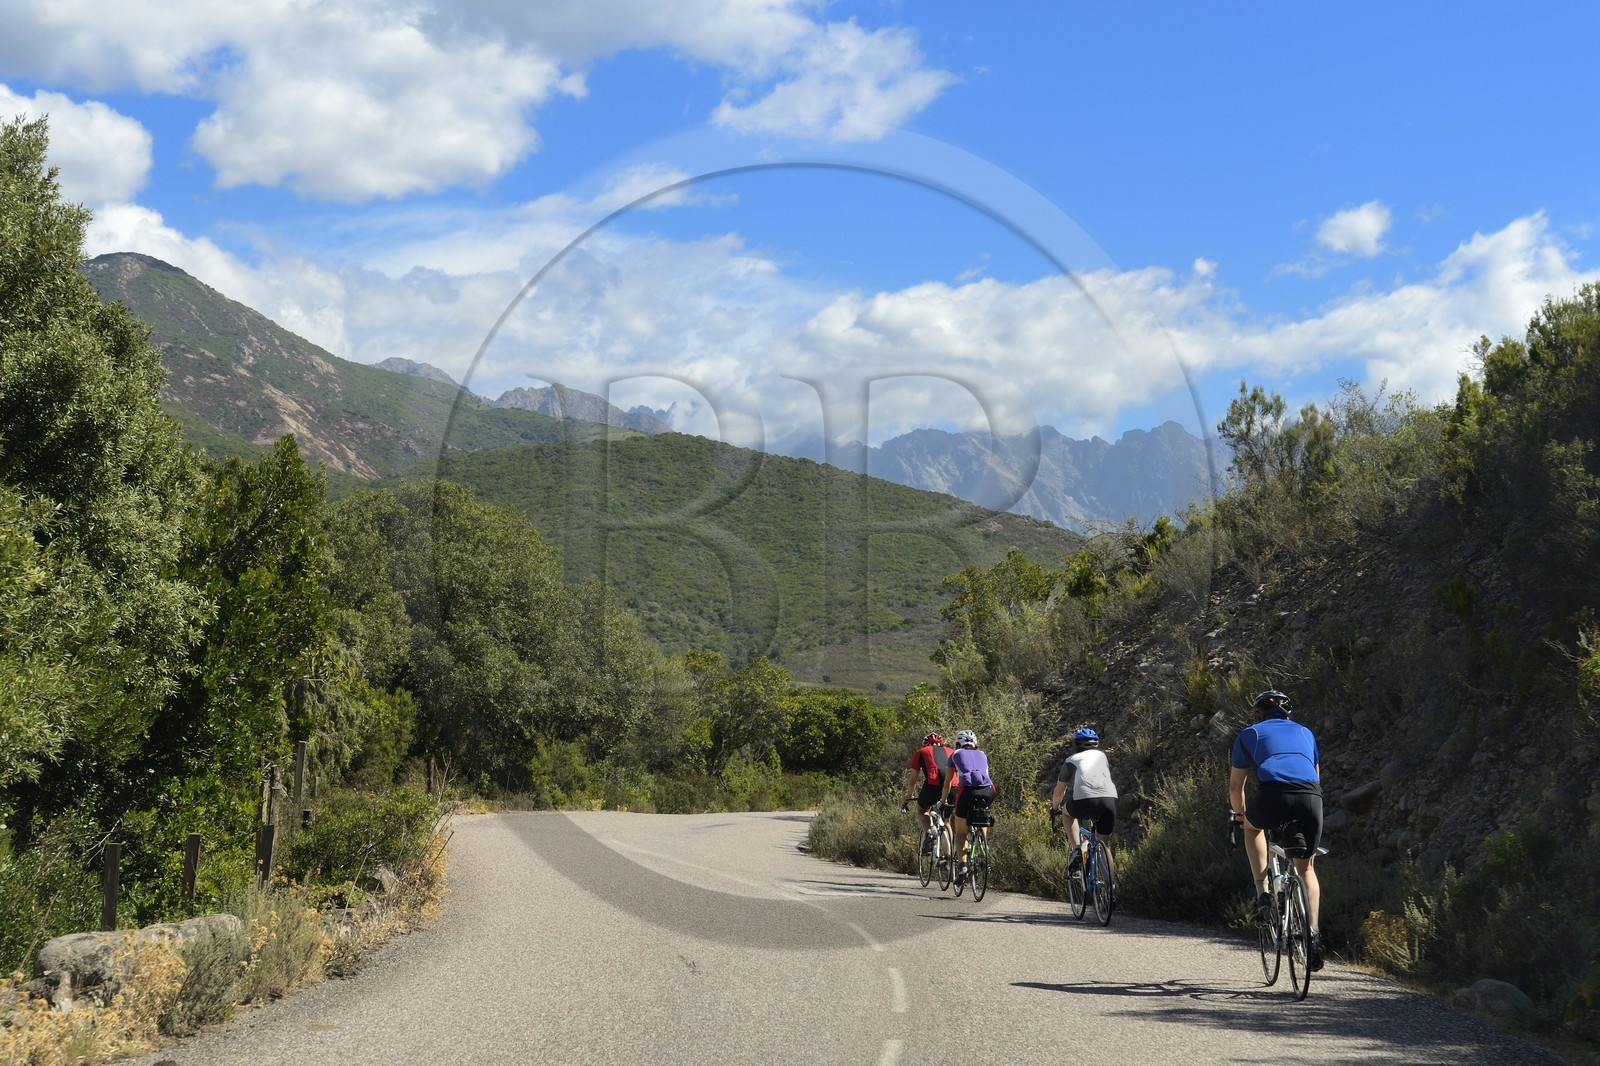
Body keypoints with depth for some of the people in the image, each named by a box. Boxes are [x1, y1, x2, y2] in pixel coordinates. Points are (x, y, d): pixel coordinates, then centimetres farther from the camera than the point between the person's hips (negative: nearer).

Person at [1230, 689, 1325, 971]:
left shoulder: (1250, 733, 26)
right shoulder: (1304, 733, 34)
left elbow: (1236, 785, 26)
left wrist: (1240, 814, 44)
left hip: (1273, 795, -2)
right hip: (1311, 797, 2)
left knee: (1252, 826, 33)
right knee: (1306, 868, 20)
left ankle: (1263, 892, 19)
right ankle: (1313, 932, 3)